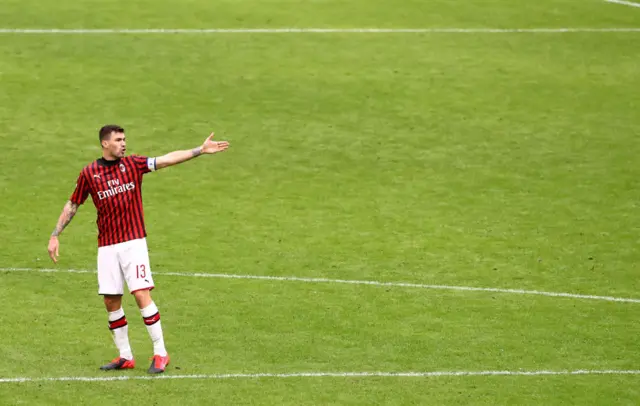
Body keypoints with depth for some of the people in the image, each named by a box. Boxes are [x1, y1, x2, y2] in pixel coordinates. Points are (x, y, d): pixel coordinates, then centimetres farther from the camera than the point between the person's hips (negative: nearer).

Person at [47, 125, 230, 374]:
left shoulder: (132, 164, 2)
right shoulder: (88, 174, 3)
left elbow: (167, 159, -6)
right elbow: (72, 206, 12)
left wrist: (201, 150, -15)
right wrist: (55, 236, 8)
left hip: (133, 242, -2)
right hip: (106, 247, 2)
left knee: (141, 294, -11)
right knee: (111, 301, 3)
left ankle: (160, 353, -5)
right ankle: (125, 357, 14)